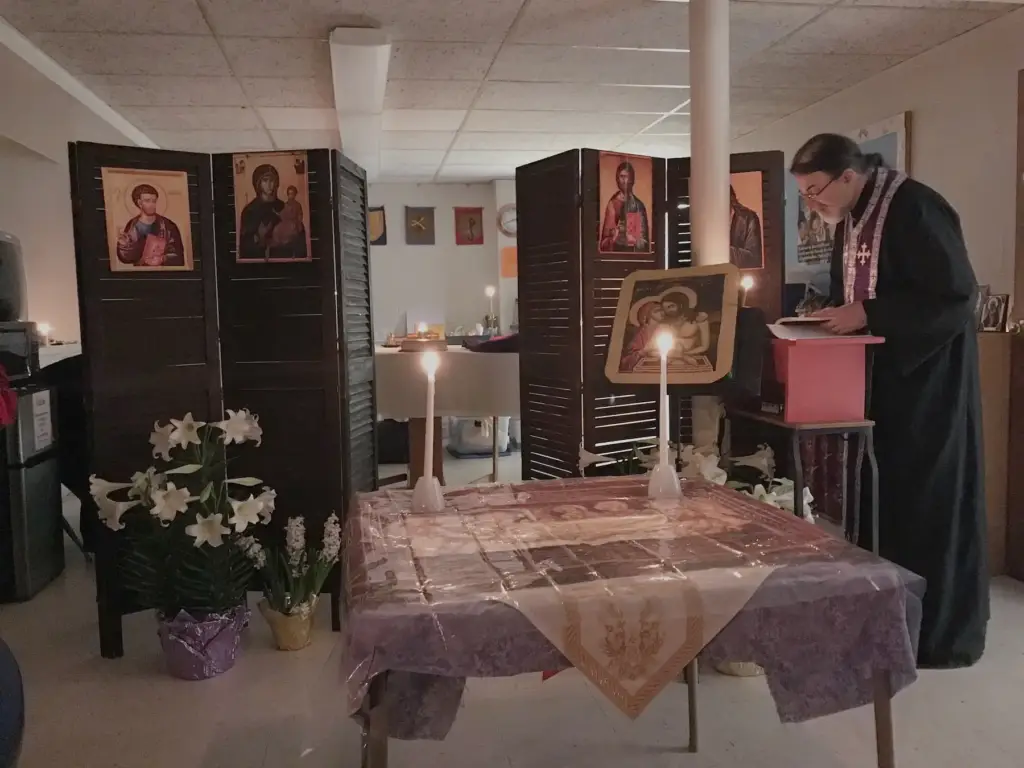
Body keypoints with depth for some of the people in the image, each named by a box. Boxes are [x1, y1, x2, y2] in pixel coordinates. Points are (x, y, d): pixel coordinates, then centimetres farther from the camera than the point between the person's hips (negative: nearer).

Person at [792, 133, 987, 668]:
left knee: (931, 498, -1)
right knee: (886, 492, 12)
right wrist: (832, 315, 0)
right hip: (880, 375, 8)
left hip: (929, 377, -8)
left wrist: (865, 315, -22)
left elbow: (955, 295, -22)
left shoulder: (914, 209, -19)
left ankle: (944, 633, 14)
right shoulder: (848, 221, 8)